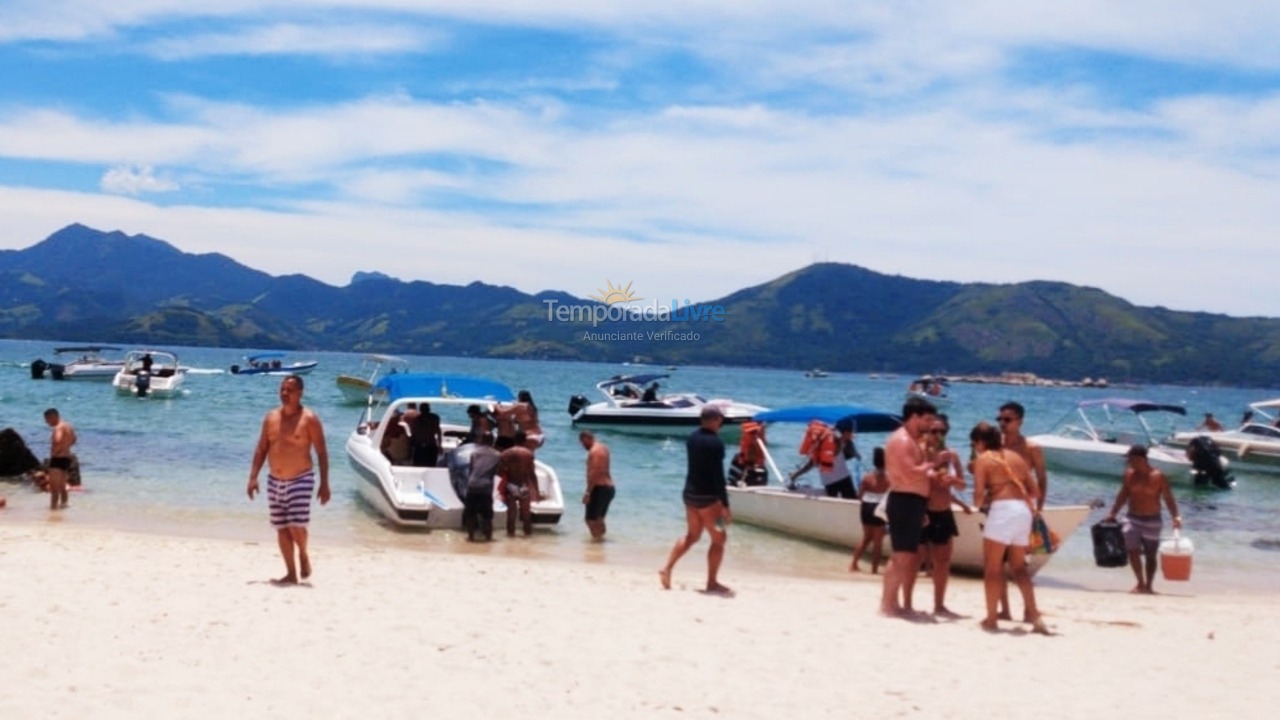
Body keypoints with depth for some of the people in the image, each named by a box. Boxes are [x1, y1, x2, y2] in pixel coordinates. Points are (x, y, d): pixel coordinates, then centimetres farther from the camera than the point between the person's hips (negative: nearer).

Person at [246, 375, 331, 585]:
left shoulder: (309, 419, -7)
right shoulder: (271, 417, 7)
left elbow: (321, 452, -7)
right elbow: (261, 450, 11)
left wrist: (324, 484, -11)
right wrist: (253, 477, 1)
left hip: (300, 479, -5)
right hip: (275, 481, 5)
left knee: (296, 525, -15)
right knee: (282, 528, 7)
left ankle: (303, 555, 16)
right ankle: (291, 574, 16)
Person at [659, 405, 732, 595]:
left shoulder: (691, 438, 6)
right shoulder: (715, 442, -18)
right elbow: (718, 476, -20)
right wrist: (725, 505, -18)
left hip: (689, 493, 8)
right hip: (707, 496, -8)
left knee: (691, 535, 21)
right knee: (719, 538, 3)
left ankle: (667, 569, 17)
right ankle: (712, 583, 6)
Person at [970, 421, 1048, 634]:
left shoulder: (983, 459, 1)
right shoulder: (1015, 456, 20)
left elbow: (979, 493, -7)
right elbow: (1033, 490, 18)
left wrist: (980, 502, 13)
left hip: (1002, 510, -7)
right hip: (1024, 510, 7)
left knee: (992, 567, 2)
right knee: (1018, 566, 16)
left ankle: (991, 618, 2)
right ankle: (1033, 615, 9)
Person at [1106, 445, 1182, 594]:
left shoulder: (1158, 477, -10)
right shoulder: (1129, 474, 2)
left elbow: (1168, 498, -9)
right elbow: (1123, 494, 13)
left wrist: (1175, 516, -21)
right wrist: (1112, 513, 12)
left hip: (1152, 520, -2)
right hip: (1132, 518, 3)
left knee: (1150, 555, 6)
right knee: (1133, 550, -14)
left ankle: (1148, 586, 17)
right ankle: (1141, 583, -7)